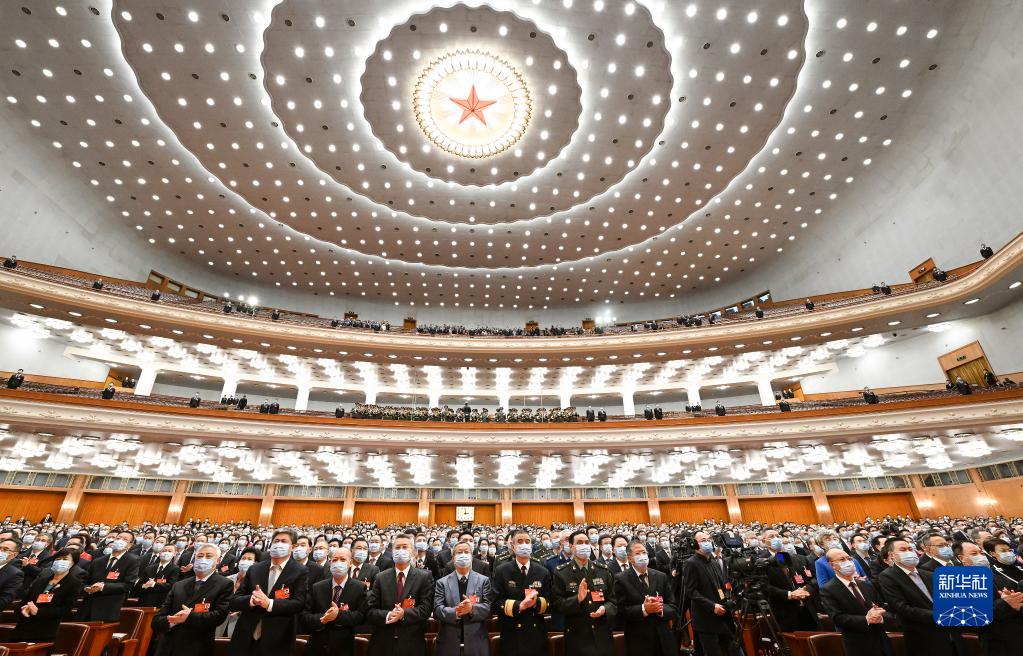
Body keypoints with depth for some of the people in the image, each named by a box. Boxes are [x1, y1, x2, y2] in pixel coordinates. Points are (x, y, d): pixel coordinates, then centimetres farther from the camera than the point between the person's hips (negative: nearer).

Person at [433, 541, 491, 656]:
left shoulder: (484, 580, 2)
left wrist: (472, 608, -23)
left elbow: (489, 608, -5)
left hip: (476, 643, 0)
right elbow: (437, 610, -5)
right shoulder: (442, 582, 3)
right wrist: (455, 612, -22)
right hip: (449, 643, 0)